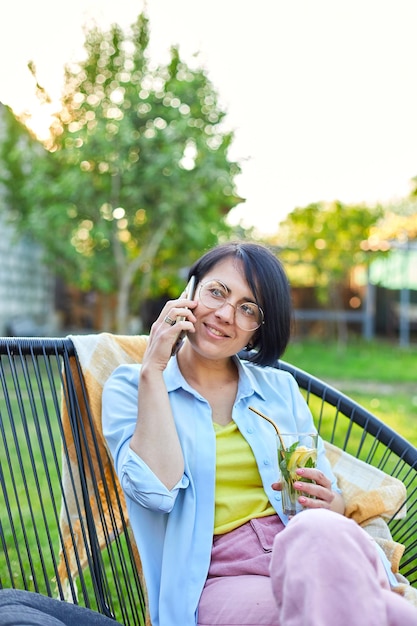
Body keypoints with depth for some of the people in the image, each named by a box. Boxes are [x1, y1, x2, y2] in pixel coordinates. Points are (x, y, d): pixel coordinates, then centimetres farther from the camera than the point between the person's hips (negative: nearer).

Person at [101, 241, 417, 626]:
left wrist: (329, 505, -6)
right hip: (218, 581, -4)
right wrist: (152, 370, -6)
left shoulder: (280, 389, 18)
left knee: (319, 531, -33)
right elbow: (157, 490, -9)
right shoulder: (130, 388, 8)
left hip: (305, 552, 5)